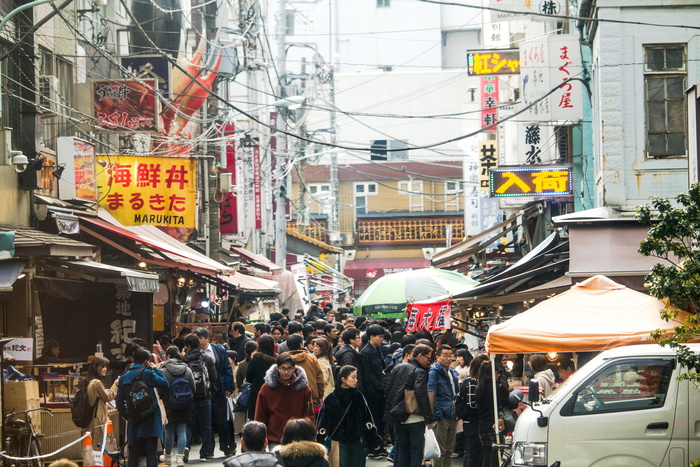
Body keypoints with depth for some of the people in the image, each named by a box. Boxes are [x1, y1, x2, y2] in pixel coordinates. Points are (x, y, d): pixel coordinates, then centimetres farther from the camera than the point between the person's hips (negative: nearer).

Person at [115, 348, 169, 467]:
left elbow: (119, 401, 6)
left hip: (133, 421, 4)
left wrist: (127, 416, 13)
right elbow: (164, 385, -2)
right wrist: (156, 369, 7)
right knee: (151, 453, 0)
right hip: (149, 420, -4)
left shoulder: (124, 377, 7)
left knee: (133, 454, 8)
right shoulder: (147, 373, -9)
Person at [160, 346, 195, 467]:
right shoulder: (187, 370, 0)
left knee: (169, 432, 10)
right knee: (182, 432, 5)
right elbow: (193, 388, 6)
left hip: (169, 407, -2)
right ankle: (180, 456, -1)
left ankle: (168, 457, 23)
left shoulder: (163, 371, -12)